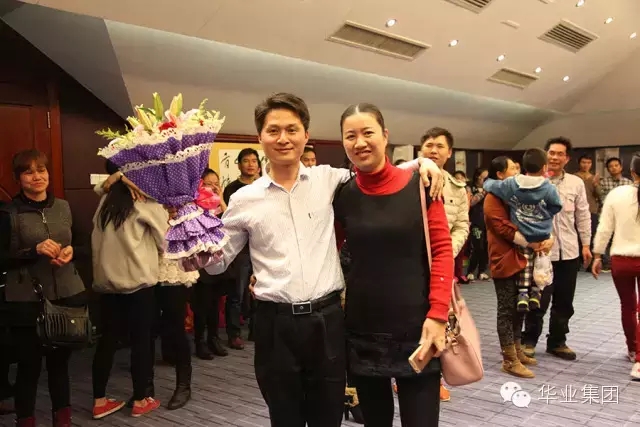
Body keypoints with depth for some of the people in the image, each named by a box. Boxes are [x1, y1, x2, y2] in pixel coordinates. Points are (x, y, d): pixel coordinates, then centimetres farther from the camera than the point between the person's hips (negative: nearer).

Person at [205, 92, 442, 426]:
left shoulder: (328, 180, 3)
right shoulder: (244, 200, 2)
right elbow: (217, 261, 10)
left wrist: (418, 162, -5)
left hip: (327, 319, 1)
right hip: (275, 324, 0)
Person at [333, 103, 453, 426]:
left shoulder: (420, 184, -5)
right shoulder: (341, 195, 0)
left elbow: (442, 251, -6)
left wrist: (437, 314, -14)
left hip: (415, 327, -2)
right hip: (361, 330, 3)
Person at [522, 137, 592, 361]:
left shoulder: (576, 183, 6)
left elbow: (583, 216, 11)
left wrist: (586, 244, 9)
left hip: (568, 251, 4)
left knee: (564, 302, 12)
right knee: (539, 300, 2)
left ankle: (557, 341, 28)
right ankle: (529, 340, 21)